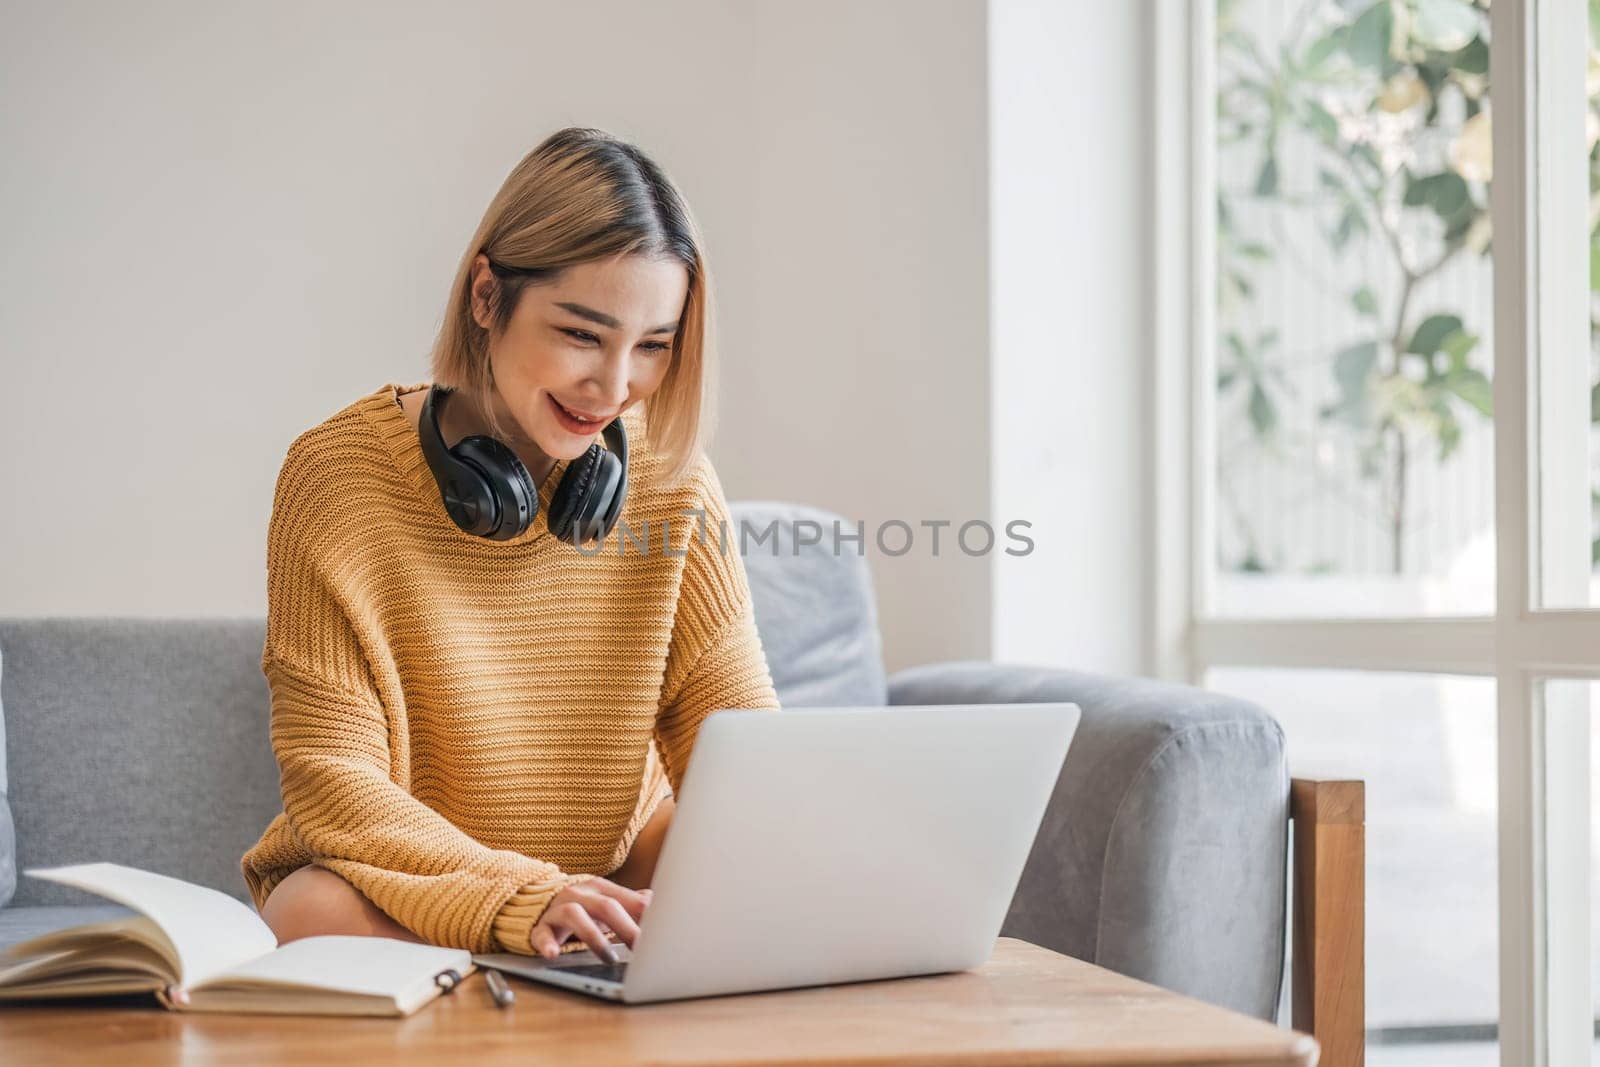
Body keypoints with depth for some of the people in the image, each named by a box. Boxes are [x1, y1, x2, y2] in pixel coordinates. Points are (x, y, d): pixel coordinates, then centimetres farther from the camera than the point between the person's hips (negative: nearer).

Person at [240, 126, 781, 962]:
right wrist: (519, 899, -35)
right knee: (320, 913, -35)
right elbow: (333, 775, -18)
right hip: (412, 888, -2)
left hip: (613, 887, 3)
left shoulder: (669, 476, -5)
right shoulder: (342, 474, -15)